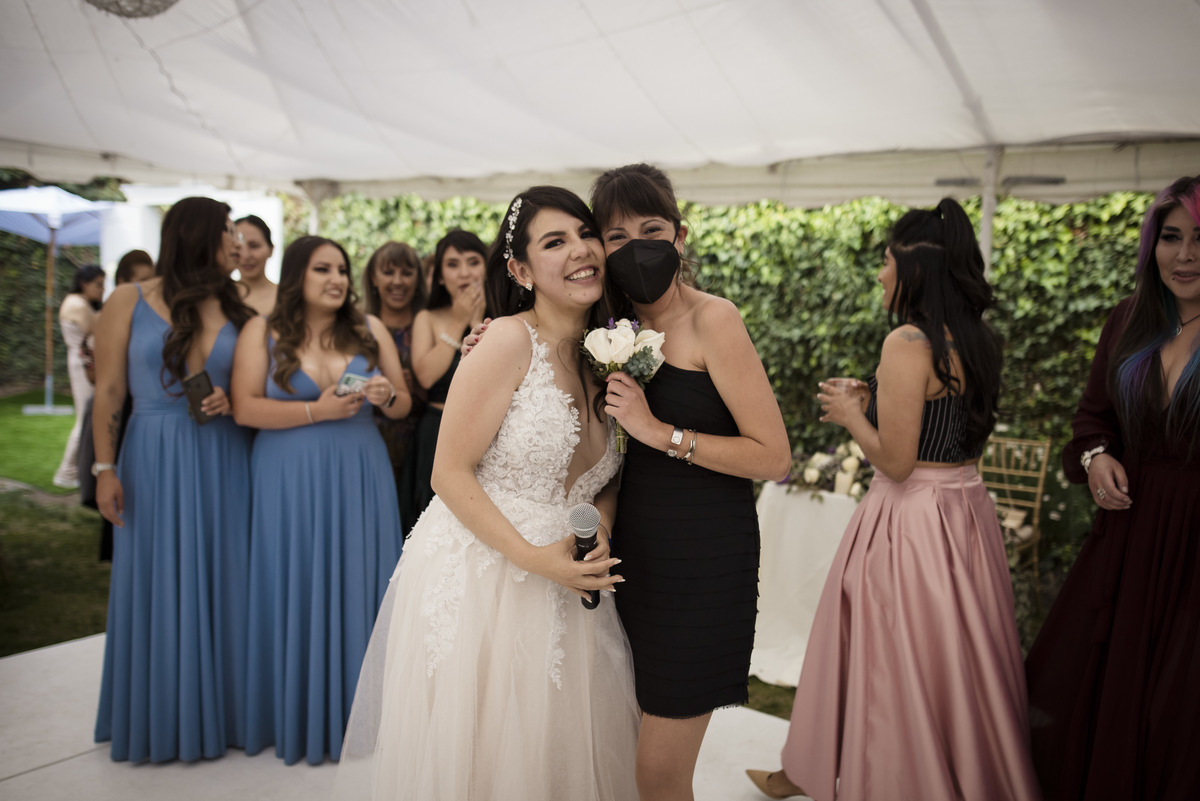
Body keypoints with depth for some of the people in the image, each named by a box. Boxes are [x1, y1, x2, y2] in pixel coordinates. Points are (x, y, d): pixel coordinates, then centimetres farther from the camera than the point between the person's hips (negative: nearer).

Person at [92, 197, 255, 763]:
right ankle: (160, 718, 22)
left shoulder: (234, 309, 8)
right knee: (157, 584, 5)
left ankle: (217, 709, 22)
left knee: (219, 581, 7)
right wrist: (104, 467, -7)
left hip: (223, 461, 3)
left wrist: (231, 400, -8)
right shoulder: (129, 301, 0)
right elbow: (108, 391, -2)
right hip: (154, 460, -3)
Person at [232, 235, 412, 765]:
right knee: (296, 591, 4)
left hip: (361, 478, 2)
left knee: (357, 586, 5)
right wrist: (317, 410, -16)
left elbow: (403, 406, 11)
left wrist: (388, 396, -11)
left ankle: (355, 710, 20)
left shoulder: (370, 330, 8)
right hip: (289, 482, -2)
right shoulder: (262, 331, 2)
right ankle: (297, 716, 19)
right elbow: (245, 408, -8)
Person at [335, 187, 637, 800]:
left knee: (559, 751, 17)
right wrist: (533, 557, -20)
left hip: (563, 589, 6)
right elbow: (449, 473, -15)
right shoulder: (509, 342, -15)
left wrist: (600, 527, -6)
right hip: (476, 581, -6)